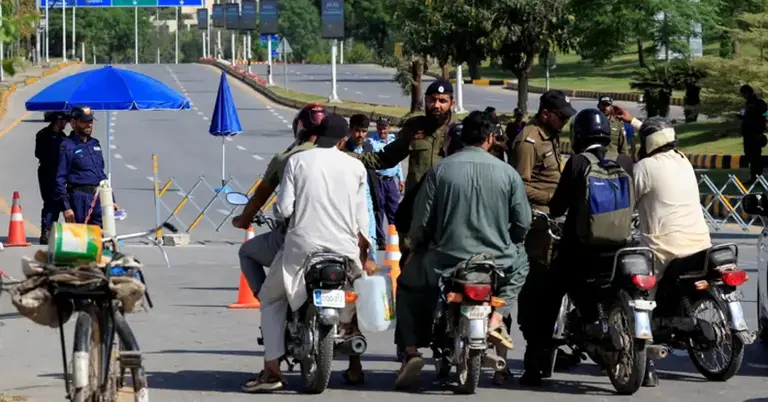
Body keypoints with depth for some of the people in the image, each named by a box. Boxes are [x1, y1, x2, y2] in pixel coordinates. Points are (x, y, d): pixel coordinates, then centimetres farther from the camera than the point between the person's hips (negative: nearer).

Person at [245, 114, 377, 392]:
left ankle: (272, 371, -1)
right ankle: (354, 365, 26)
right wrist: (364, 257, 17)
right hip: (345, 248, 2)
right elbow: (361, 217, 8)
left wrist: (280, 213, 20)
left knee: (271, 299, 13)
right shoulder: (355, 167, 7)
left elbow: (283, 209, -4)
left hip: (302, 244, -2)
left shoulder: (297, 161, 2)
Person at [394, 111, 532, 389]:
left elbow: (421, 221, -3)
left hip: (446, 261, -1)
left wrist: (416, 246, 19)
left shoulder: (440, 170, -4)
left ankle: (411, 351, 7)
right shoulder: (508, 173, -2)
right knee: (520, 264, 34)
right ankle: (496, 319, 12)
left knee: (408, 283, 26)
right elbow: (523, 223, 3)